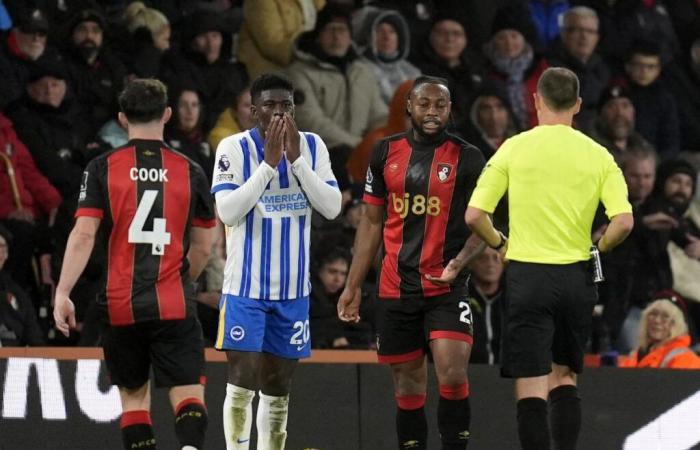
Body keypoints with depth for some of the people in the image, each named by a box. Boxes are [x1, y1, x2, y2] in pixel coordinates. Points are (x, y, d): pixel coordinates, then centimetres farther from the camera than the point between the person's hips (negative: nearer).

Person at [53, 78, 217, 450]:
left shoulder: (102, 168, 1)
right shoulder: (189, 172, 5)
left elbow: (83, 235, -9)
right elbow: (202, 248, 12)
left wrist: (62, 293, -9)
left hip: (120, 305, 1)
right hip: (174, 306, -1)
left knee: (133, 396, 14)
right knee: (188, 393, -4)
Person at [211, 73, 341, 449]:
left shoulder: (312, 146, 2)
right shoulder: (234, 148, -8)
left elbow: (332, 207, -7)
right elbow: (228, 212, -19)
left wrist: (296, 160, -15)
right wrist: (269, 163, -22)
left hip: (293, 289, 4)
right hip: (246, 287, -4)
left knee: (277, 389, 10)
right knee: (242, 383, -9)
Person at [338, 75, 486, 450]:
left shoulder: (467, 158, -1)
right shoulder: (386, 152, 8)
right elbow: (372, 221, 14)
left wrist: (459, 262, -20)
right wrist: (353, 285, 10)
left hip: (446, 288, -3)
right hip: (396, 288, 3)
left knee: (453, 376, -18)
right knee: (408, 386, 7)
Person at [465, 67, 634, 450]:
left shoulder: (515, 149, -3)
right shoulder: (598, 155, 2)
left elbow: (474, 215, -6)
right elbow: (623, 221, -7)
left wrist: (499, 244, 12)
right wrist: (595, 250, 11)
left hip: (527, 275, -3)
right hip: (577, 277, 3)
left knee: (531, 387, -3)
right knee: (565, 378, 19)